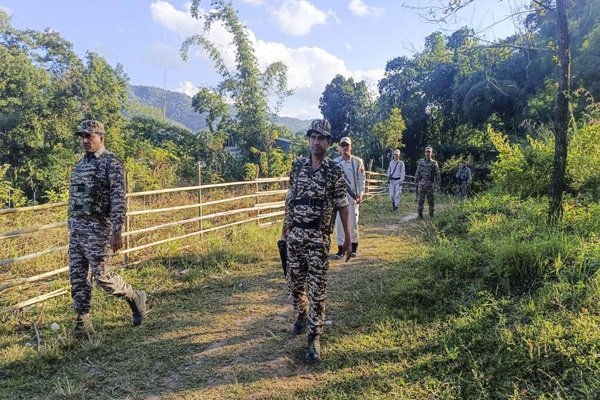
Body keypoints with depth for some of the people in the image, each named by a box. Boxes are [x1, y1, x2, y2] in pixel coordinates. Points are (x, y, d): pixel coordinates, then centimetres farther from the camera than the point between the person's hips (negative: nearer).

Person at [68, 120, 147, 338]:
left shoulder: (111, 162, -9)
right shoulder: (81, 163, 16)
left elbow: (119, 199, -16)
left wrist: (117, 232, -22)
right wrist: (71, 226, 20)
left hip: (97, 227, -8)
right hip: (76, 227, 8)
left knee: (101, 275, -6)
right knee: (77, 277, 7)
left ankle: (135, 297, 18)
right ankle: (83, 324, 15)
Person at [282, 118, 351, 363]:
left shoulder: (335, 171, -4)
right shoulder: (298, 166, 6)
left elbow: (342, 205, -1)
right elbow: (290, 200, 12)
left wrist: (347, 238, -1)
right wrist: (284, 229, 13)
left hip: (319, 238, -3)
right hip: (295, 235, 4)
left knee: (317, 289, -2)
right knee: (294, 282, 15)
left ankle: (314, 338, 8)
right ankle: (301, 315, 42)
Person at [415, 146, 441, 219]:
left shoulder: (434, 163, 1)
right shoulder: (420, 162, 8)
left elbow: (437, 175, 0)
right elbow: (417, 173, 11)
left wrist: (437, 185, -5)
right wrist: (416, 182, 6)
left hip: (430, 184, -1)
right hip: (421, 184, 1)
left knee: (431, 200, 6)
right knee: (420, 200, -2)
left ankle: (431, 214, 18)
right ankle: (420, 214, 4)